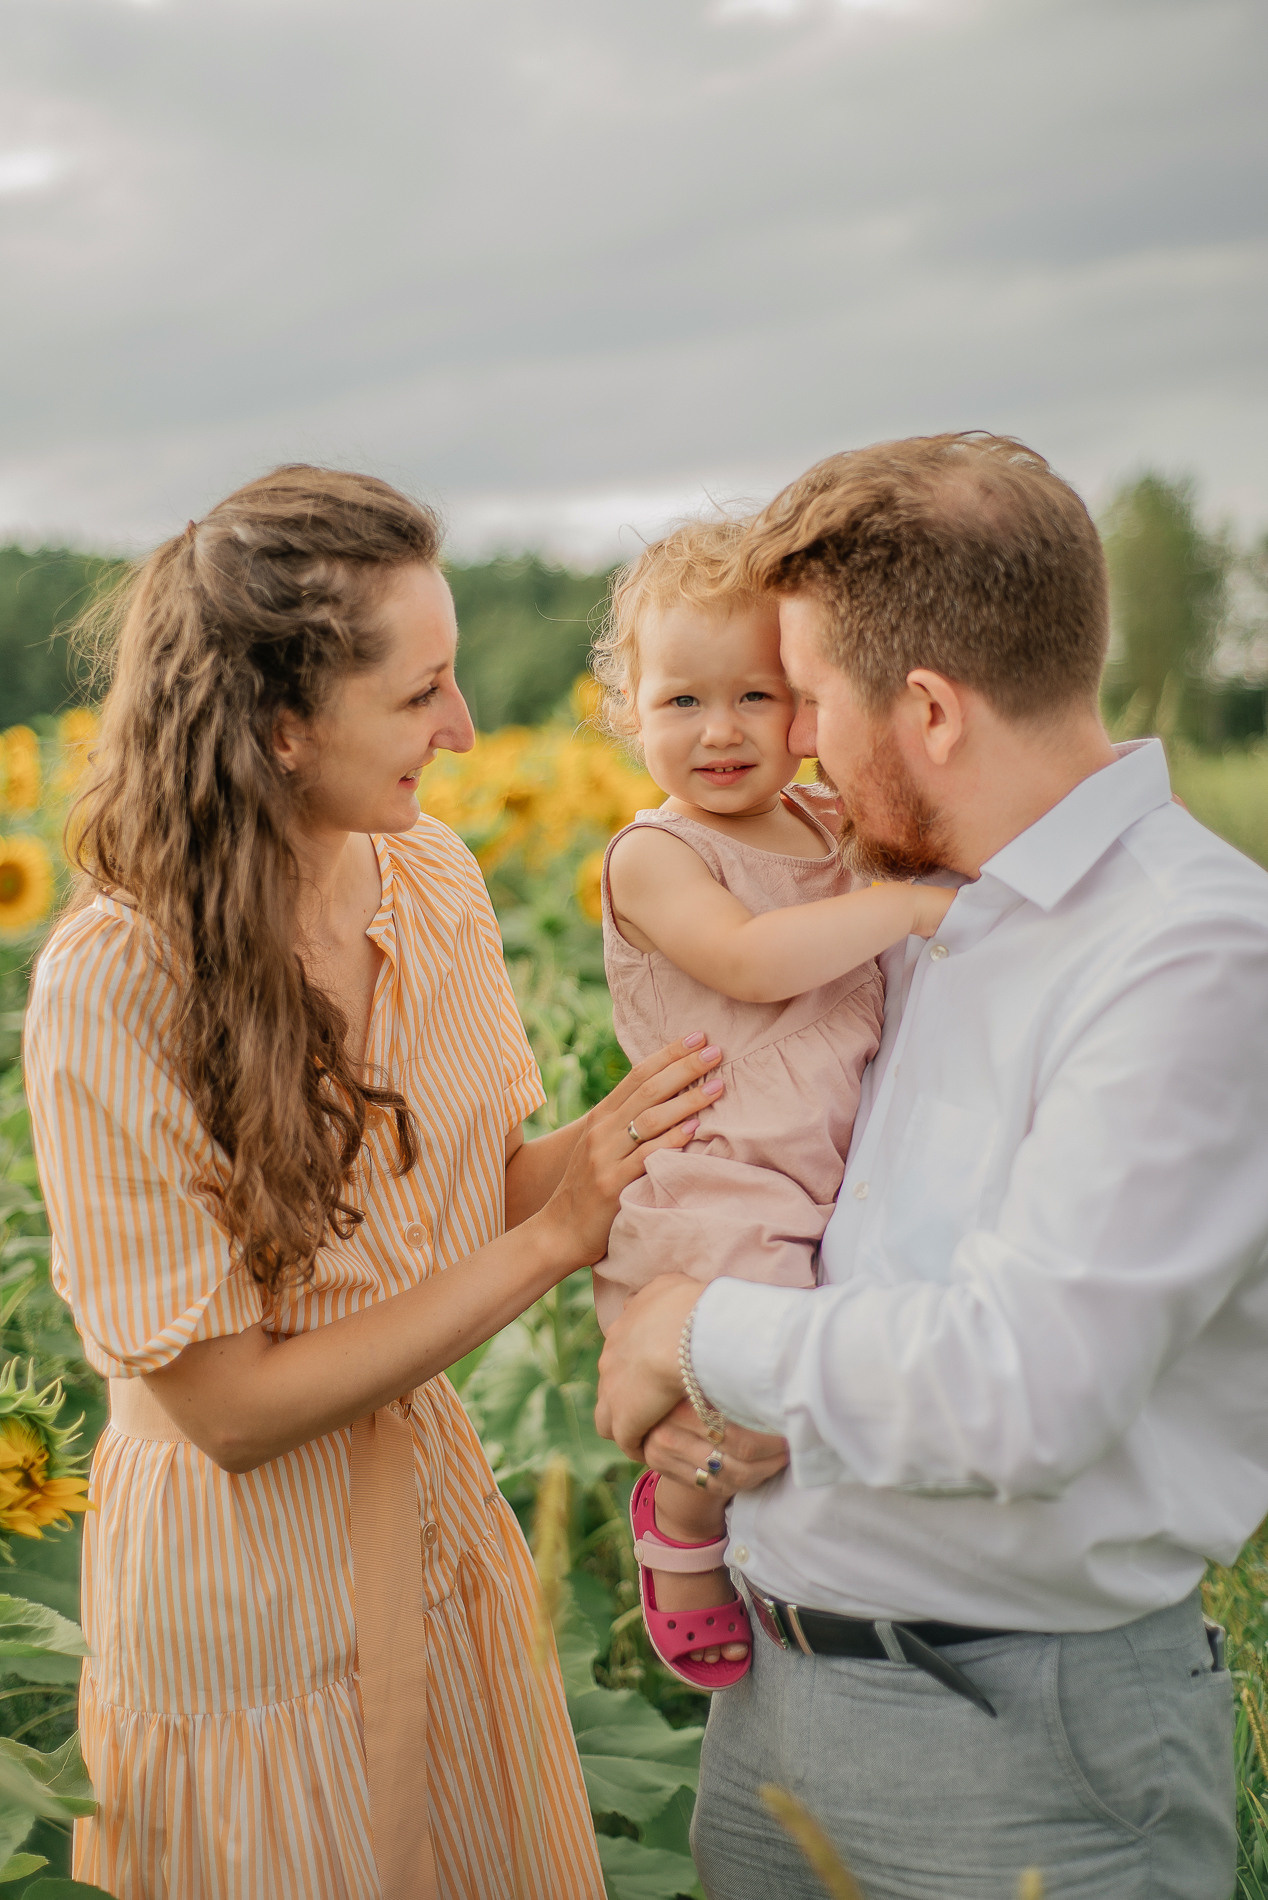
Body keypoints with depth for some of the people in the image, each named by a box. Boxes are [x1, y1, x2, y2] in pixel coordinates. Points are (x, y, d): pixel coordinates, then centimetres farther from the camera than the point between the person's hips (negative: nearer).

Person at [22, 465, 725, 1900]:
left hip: (435, 1499, 6)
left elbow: (482, 1187, 0)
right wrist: (552, 1238, -26)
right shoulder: (113, 986, -26)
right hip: (246, 1582, -5)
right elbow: (229, 1407, -23)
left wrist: (614, 1149, -19)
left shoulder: (433, 877, -9)